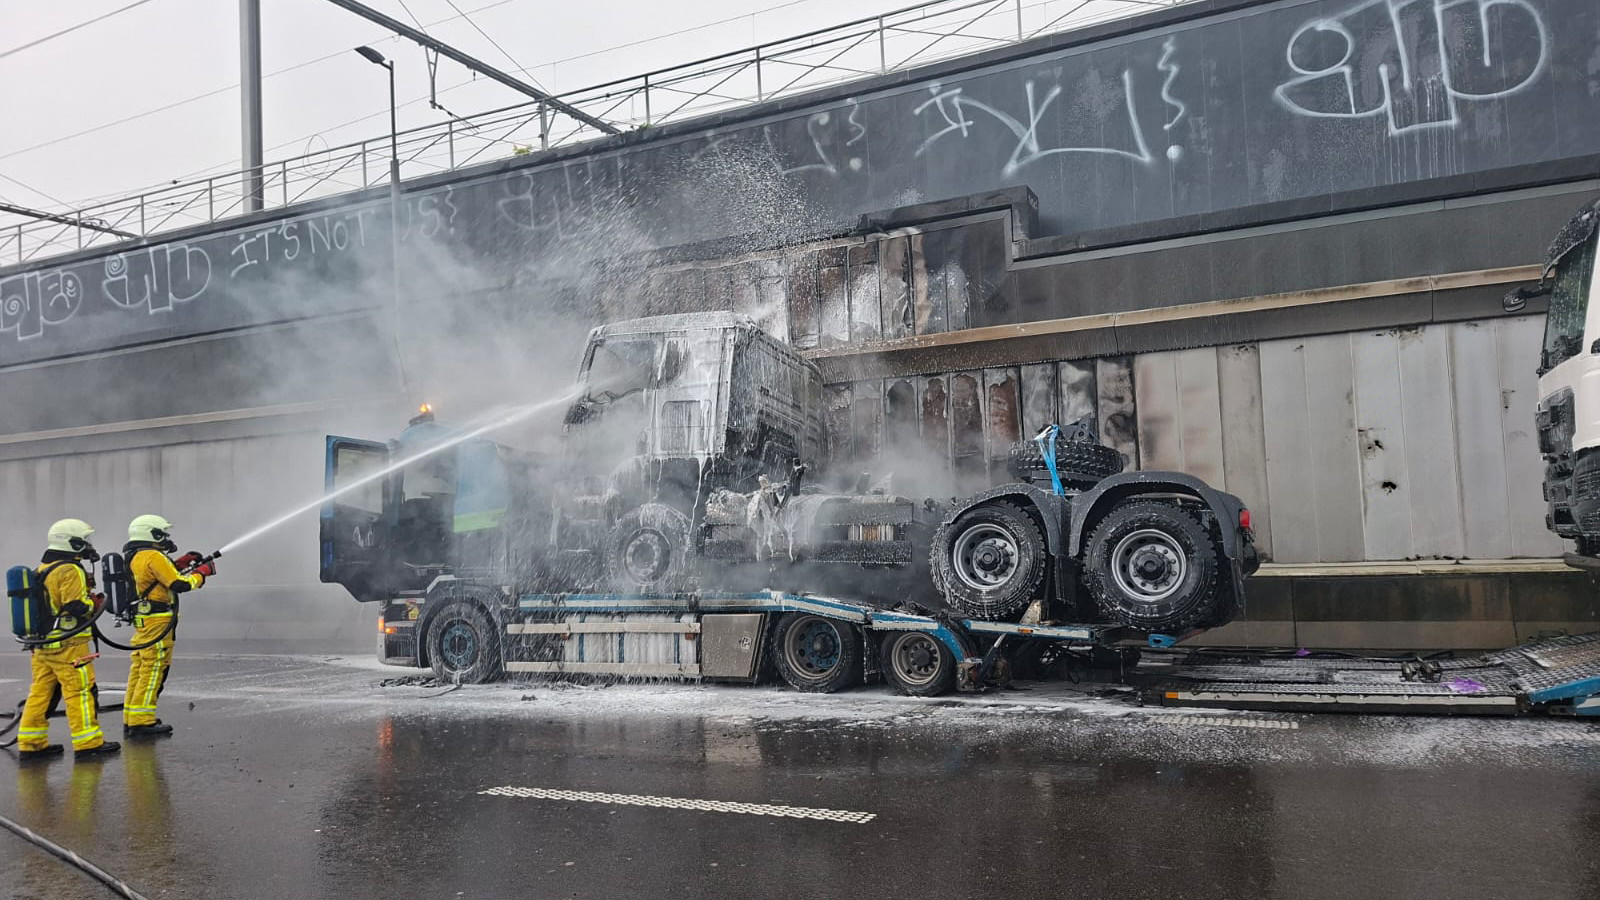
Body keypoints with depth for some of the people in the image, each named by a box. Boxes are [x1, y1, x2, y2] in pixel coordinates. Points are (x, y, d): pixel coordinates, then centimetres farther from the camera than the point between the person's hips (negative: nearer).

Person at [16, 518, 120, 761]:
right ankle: (88, 743, -1)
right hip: (67, 644, -9)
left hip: (42, 642, 9)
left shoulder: (42, 570, 15)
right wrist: (94, 602, -3)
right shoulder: (70, 571, -14)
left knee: (41, 691, 12)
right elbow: (78, 607, -20)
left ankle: (31, 743, 17)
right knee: (81, 691, -4)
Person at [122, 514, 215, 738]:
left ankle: (131, 720, 18)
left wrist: (180, 563, 16)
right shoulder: (154, 557, -15)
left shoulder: (134, 558, 15)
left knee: (139, 669, 13)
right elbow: (180, 585, -19)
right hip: (157, 621, -10)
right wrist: (202, 572, -6)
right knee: (154, 670, -6)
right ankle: (142, 722, -5)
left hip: (142, 619, 10)